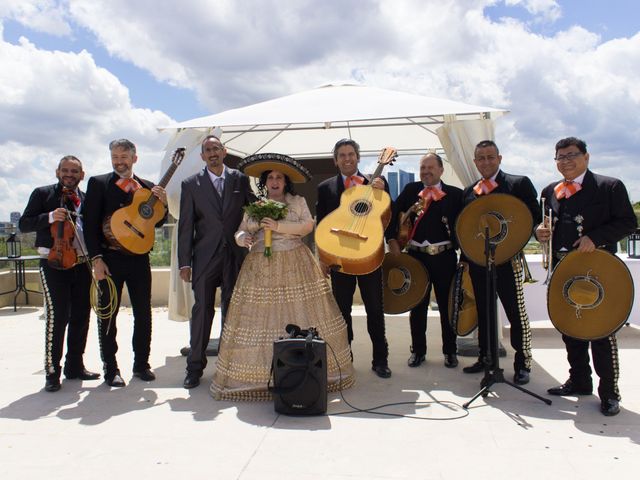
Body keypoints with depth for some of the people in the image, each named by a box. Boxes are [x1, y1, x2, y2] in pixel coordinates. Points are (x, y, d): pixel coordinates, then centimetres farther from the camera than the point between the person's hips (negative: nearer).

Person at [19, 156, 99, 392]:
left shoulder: (86, 199, 14)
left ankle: (75, 366, 22)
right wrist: (50, 217, -18)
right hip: (54, 264, -4)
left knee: (81, 317, 9)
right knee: (57, 316, -8)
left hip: (82, 264, 5)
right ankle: (52, 372, 4)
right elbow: (24, 224, -3)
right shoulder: (43, 194, 3)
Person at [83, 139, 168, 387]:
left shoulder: (148, 187, 10)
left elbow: (157, 223, 12)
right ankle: (111, 369, 15)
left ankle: (141, 364, 21)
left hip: (139, 257, 3)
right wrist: (96, 259, -12)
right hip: (109, 258, -3)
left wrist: (162, 203, -8)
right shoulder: (98, 183, 1)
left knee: (143, 313, 8)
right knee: (108, 314, 4)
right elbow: (90, 223, -4)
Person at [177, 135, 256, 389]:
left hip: (235, 256, 1)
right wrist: (184, 262, -3)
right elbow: (185, 225, 2)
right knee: (202, 310, 0)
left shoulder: (240, 179, 7)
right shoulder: (191, 184, 4)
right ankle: (195, 366, 11)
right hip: (205, 257, -1)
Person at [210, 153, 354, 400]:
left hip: (294, 265, -2)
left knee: (301, 314, -7)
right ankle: (257, 373, 2)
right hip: (260, 267, 2)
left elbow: (308, 225, -3)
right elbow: (240, 232, 14)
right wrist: (243, 238, -9)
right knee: (259, 317, -5)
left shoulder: (298, 201, 10)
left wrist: (279, 226, -12)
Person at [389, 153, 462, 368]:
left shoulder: (455, 194, 1)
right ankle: (418, 350, 23)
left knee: (447, 306, 8)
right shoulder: (410, 190, 5)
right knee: (417, 306, 9)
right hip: (416, 256, 1)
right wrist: (392, 240, -9)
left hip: (445, 257, -1)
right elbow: (393, 214, 1)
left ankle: (450, 351, 23)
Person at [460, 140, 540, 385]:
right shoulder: (469, 192, 13)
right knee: (483, 312, 13)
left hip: (507, 259, -5)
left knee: (516, 312, 1)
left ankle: (522, 363, 13)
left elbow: (534, 217, -6)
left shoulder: (519, 183, -1)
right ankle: (485, 358, 26)